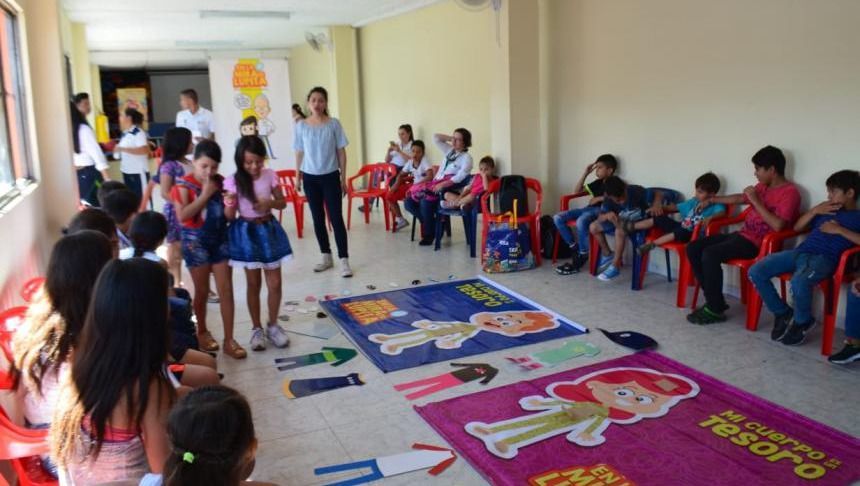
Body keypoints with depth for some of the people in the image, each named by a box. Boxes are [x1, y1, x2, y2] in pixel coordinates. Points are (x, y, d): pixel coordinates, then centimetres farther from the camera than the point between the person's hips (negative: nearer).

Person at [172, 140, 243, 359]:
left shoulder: (220, 182, 3)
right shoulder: (183, 185, -9)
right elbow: (182, 216, -21)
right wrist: (205, 194, -20)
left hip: (220, 239, 4)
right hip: (196, 242, -3)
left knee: (226, 290, 2)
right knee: (202, 291, 9)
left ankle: (229, 339, 9)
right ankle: (202, 331, 31)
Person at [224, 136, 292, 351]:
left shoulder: (270, 176, -5)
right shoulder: (233, 181, -11)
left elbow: (282, 202, 3)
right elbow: (229, 216, -8)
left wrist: (270, 203, -18)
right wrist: (229, 205, -30)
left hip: (269, 230, 2)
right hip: (247, 232, -2)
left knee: (275, 283, 6)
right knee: (254, 284, 9)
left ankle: (273, 325, 26)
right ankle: (257, 329, 24)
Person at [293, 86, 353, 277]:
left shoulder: (334, 124, -3)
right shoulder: (301, 126, 1)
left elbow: (341, 152, 0)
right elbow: (299, 153, 8)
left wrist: (343, 177, -1)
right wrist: (297, 177, 7)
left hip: (330, 176, -2)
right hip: (310, 177, 2)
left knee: (336, 218, -5)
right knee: (318, 218, 9)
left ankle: (344, 261, -3)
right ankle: (326, 257, 21)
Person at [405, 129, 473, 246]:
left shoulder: (466, 157, -4)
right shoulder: (450, 151, 18)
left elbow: (460, 177, -17)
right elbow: (436, 138, 23)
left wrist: (442, 185, -27)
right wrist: (450, 138, 13)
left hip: (449, 191, -8)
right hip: (436, 185, 8)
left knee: (426, 201, -33)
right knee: (409, 202, -5)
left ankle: (428, 235, -14)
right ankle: (431, 223, 4)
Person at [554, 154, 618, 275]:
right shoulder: (598, 183, 25)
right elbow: (576, 191, 28)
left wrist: (599, 198, -13)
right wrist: (585, 173, 21)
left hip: (602, 210, -8)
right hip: (589, 208, 8)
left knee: (581, 221, -41)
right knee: (558, 218, -9)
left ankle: (582, 257, -24)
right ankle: (574, 248, -5)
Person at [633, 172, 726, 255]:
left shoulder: (715, 205, -5)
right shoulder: (694, 201, 16)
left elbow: (721, 212, -25)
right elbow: (676, 207, 21)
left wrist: (710, 218, -45)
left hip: (692, 235, -7)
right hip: (681, 228, 7)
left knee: (681, 232, -38)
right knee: (661, 218, -7)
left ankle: (652, 244, -42)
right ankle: (631, 227, -6)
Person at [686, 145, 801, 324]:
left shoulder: (789, 192, -13)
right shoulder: (763, 186, 14)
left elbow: (778, 225, -25)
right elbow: (740, 198, 33)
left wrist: (756, 201, -20)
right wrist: (712, 200, 39)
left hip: (758, 242, -9)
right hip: (743, 234, 9)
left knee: (710, 254, -29)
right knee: (693, 248, -3)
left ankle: (715, 310, -17)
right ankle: (714, 300, 1)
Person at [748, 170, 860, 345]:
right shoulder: (826, 210, 27)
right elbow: (797, 227, 28)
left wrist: (840, 230, -11)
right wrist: (814, 210, 15)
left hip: (824, 258, -7)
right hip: (800, 252, 7)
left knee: (799, 282, -40)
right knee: (755, 272, -14)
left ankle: (802, 321, -6)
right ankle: (782, 313, 7)